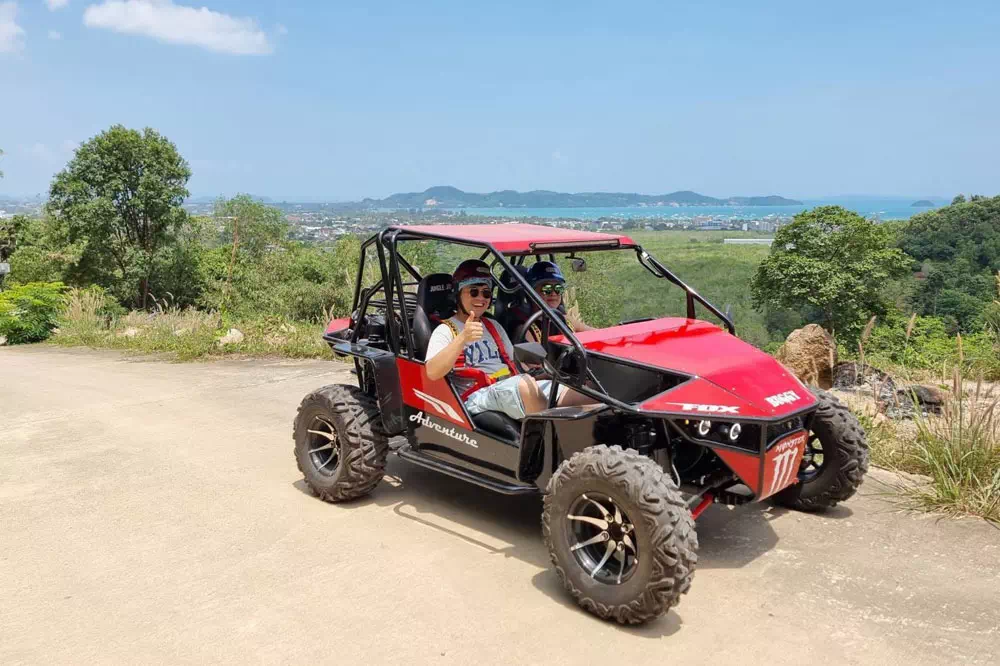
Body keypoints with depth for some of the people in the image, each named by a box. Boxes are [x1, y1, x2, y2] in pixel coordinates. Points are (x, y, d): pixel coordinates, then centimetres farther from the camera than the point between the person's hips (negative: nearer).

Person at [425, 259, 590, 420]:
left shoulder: (494, 326, 27)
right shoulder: (446, 330, 5)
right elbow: (432, 373, -13)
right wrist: (462, 337, -25)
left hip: (513, 390, 7)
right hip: (477, 397, -6)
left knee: (585, 397, -17)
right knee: (525, 383, -38)